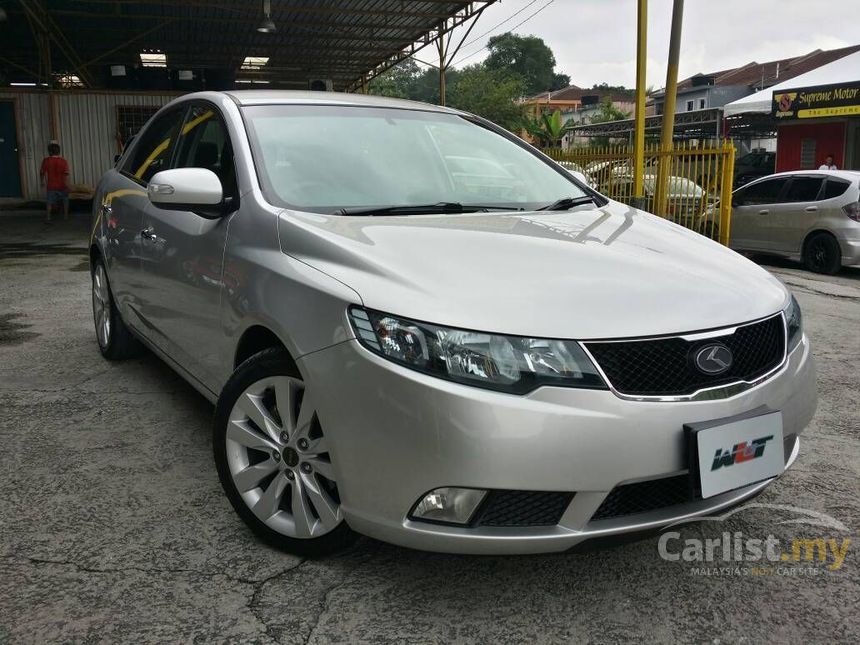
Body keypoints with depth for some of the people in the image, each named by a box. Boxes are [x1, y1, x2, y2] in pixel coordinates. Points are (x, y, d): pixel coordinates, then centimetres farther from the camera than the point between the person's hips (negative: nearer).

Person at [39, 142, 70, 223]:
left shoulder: (46, 160, -7)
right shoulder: (63, 161, -10)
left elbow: (42, 173, 0)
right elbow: (66, 174, -17)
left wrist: (42, 181, 18)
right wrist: (67, 186, -16)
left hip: (51, 186, 0)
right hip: (62, 186, 0)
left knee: (50, 202, 7)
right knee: (65, 201, 19)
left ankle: (48, 217, -4)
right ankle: (66, 215, 27)